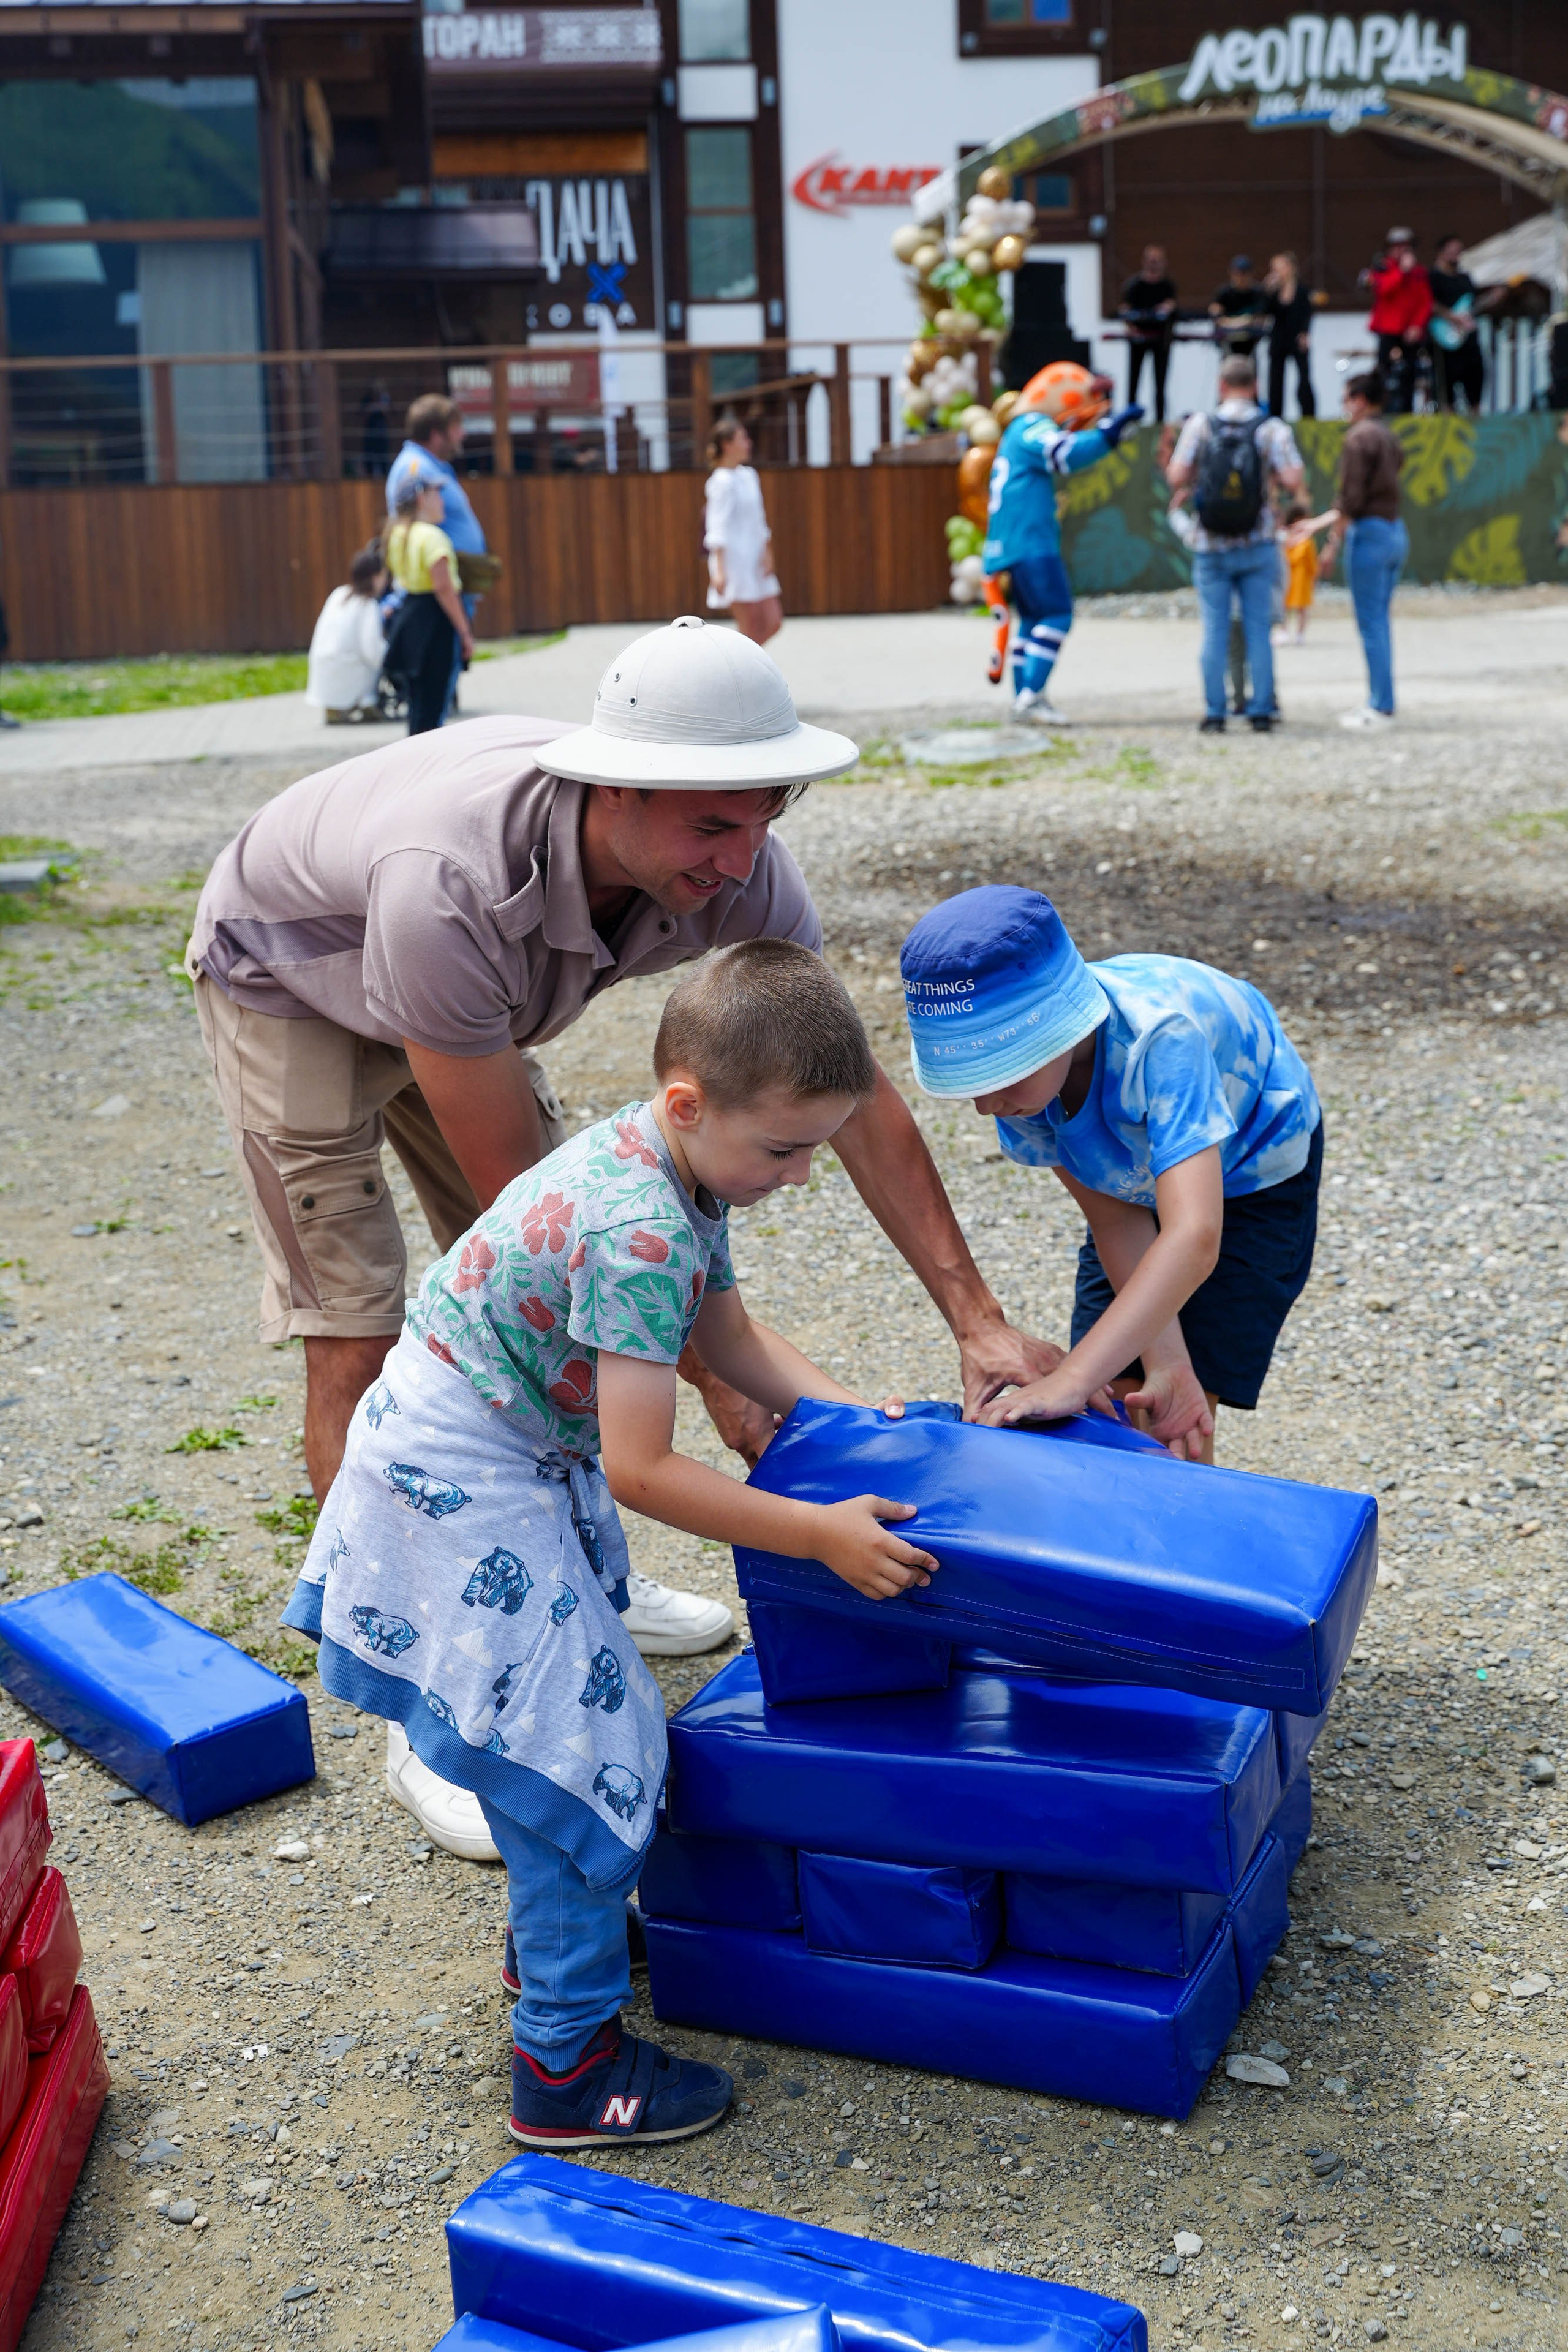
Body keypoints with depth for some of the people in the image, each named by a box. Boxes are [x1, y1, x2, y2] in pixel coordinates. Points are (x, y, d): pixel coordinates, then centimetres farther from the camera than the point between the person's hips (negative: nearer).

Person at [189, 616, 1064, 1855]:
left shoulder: (733, 866, -28)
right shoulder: (452, 886, -46)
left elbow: (855, 1093, -21)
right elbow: (516, 1186, -36)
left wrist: (980, 1321, -24)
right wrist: (711, 1367, -32)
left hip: (460, 996, 6)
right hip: (288, 978, -6)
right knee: (356, 1333, -12)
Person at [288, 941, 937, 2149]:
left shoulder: (669, 1161, -2)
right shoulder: (640, 1235, -32)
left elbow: (733, 1337, 12)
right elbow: (642, 1472, -30)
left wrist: (861, 1415, 2)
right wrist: (823, 1533, -26)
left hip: (516, 1458, 10)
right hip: (465, 1487, -10)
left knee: (567, 1715, 22)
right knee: (570, 1739, -4)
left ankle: (555, 1925, 43)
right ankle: (568, 2062, 7)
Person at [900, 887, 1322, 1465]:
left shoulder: (1160, 1038, -45)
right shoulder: (1015, 1052, -27)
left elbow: (1194, 1238, -55)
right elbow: (1115, 1217, -20)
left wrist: (1071, 1380, -61)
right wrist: (1166, 1363, -30)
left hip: (1253, 1175, -4)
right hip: (1132, 1174, 5)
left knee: (1170, 1425, -12)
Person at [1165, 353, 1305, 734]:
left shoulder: (1200, 425, -2)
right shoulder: (1272, 429, -3)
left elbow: (1177, 478, -6)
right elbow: (1293, 481, -11)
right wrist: (1270, 472, 9)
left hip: (1211, 546, 0)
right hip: (1258, 546, 0)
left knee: (1215, 631, 5)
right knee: (1258, 628, 5)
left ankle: (1214, 713, 4)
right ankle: (1261, 711, 5)